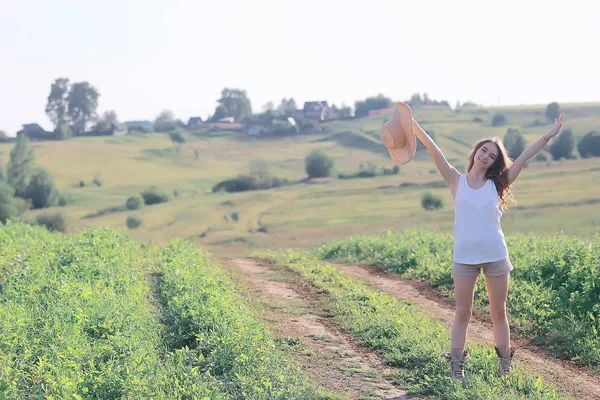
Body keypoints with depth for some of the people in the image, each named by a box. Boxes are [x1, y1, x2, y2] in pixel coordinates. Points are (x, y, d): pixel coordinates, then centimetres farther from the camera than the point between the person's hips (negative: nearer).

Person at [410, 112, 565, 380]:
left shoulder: (496, 184, 6)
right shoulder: (457, 181, 3)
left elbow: (524, 157, 4)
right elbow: (434, 151, -5)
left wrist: (549, 135, 1)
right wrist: (413, 125, -12)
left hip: (496, 256, 1)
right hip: (464, 257, -1)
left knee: (498, 312, 9)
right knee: (462, 313, 4)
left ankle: (505, 365, 17)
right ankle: (456, 367, 8)